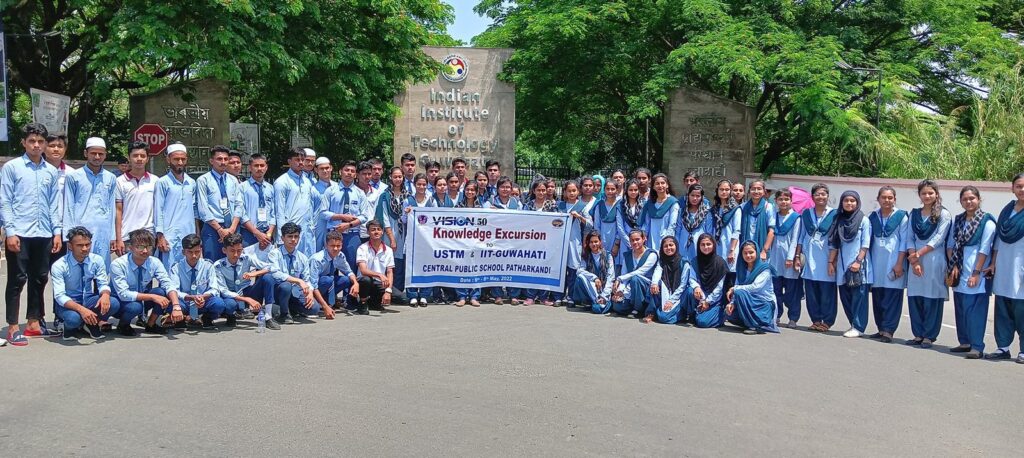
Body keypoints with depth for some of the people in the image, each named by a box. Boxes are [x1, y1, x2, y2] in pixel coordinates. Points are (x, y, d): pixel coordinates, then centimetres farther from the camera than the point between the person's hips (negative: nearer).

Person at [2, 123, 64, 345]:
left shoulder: (51, 171, 10)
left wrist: (57, 232, 7)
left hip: (44, 234, 4)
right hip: (19, 234, -4)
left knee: (39, 279, 11)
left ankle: (34, 322, 22)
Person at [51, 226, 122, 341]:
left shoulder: (97, 260, -8)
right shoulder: (59, 266, -18)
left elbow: (104, 284, -4)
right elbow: (60, 296, -24)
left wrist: (105, 295, -30)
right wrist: (81, 309, -41)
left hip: (88, 301, 4)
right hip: (68, 304, -3)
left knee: (114, 303, -27)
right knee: (73, 318, -39)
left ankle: (91, 324, 2)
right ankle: (70, 327, 0)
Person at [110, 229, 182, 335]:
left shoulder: (154, 262, -14)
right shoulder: (117, 264, -24)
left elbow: (168, 285, -24)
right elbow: (124, 294, -29)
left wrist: (176, 306, -42)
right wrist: (152, 297, -36)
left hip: (142, 301, 4)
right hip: (121, 303, -4)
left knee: (161, 291, -25)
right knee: (135, 306, -37)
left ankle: (151, 325, -3)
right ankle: (123, 325, -3)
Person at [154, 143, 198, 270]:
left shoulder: (192, 183, 12)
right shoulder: (163, 182, -2)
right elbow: (158, 210, -4)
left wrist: (194, 236, 12)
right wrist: (160, 237, -10)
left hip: (188, 236, 4)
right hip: (169, 237, -4)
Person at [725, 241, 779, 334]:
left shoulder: (764, 268, -10)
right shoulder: (741, 269, 8)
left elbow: (755, 287, -23)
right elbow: (737, 287, 2)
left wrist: (734, 289, -16)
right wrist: (732, 303, -17)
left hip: (765, 306, -6)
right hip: (750, 304, 6)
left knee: (740, 293, -28)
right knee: (730, 313, -18)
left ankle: (755, 326, -22)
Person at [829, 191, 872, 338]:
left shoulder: (863, 220, 0)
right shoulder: (839, 221, 13)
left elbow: (865, 244, -5)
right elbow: (834, 244, 14)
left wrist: (858, 261, -14)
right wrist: (831, 262, 7)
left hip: (859, 265, -5)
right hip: (842, 265, 5)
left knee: (859, 296, -5)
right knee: (845, 296, 6)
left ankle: (858, 327, -3)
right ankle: (853, 324, 15)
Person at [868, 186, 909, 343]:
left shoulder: (901, 216, -1)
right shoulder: (873, 217, 10)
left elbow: (904, 241, -4)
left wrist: (899, 263, -10)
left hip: (894, 263, -4)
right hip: (876, 262, 4)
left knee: (892, 297, -5)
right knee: (877, 297, 6)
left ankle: (888, 330, -5)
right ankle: (881, 328, 15)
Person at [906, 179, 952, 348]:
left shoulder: (943, 214, 0)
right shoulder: (914, 214, 13)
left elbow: (938, 239, -7)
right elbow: (910, 238, 8)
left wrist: (918, 254, -11)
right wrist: (914, 260, -4)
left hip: (934, 261, -4)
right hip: (916, 262, 4)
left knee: (932, 300, -3)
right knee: (914, 298, 3)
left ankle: (929, 336, 4)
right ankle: (918, 334, 12)